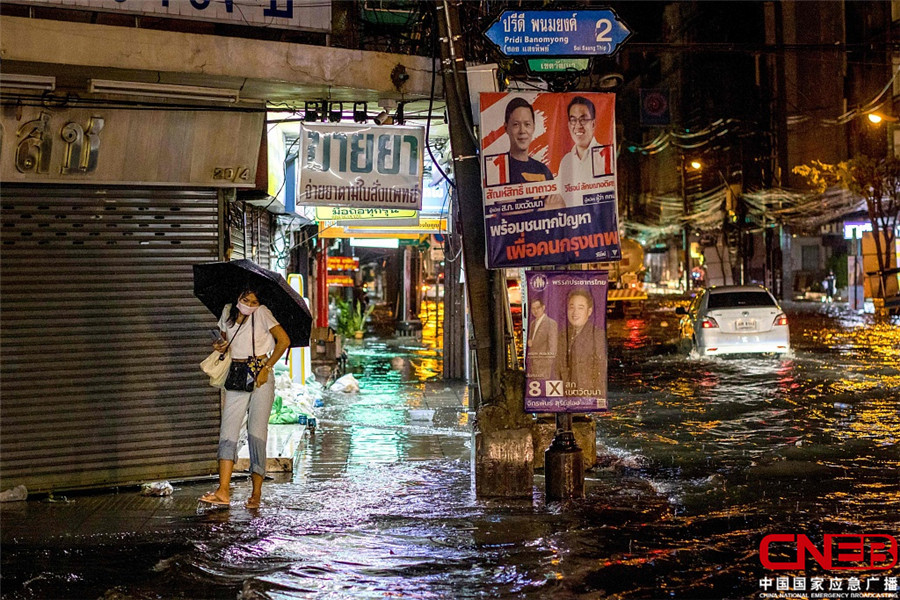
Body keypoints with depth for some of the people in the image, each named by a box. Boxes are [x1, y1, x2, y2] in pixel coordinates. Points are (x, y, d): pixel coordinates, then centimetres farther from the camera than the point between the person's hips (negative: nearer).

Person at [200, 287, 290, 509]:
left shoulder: (262, 313, -5)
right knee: (228, 429, -7)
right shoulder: (228, 312, 8)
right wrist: (221, 345, 0)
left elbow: (284, 340, -7)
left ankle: (256, 493, 1)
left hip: (260, 377, -4)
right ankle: (223, 492, -13)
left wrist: (267, 368, -11)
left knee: (256, 431, -6)